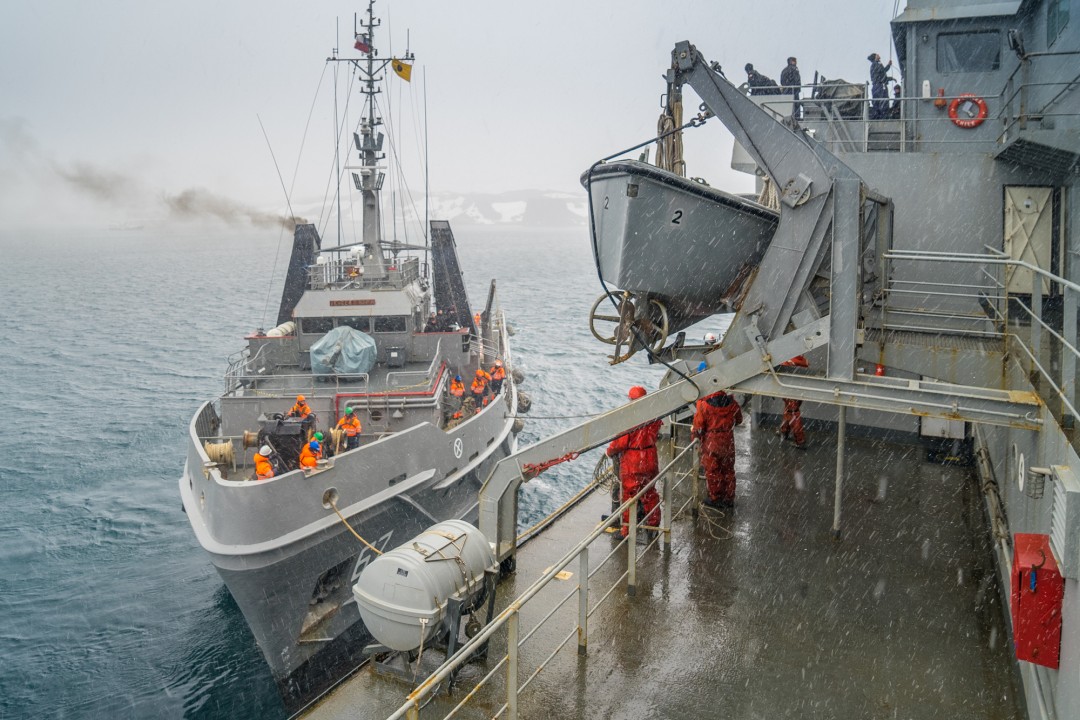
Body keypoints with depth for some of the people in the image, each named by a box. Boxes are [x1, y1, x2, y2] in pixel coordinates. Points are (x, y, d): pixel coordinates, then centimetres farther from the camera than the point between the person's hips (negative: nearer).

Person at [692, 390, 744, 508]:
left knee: (712, 471, 10)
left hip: (710, 442, -3)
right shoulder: (731, 402, -6)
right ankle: (729, 499, 24)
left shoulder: (703, 404, -17)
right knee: (728, 470, 16)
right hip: (728, 441, 4)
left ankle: (715, 499, 17)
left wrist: (693, 432, 6)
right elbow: (738, 420, 11)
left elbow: (698, 426, -14)